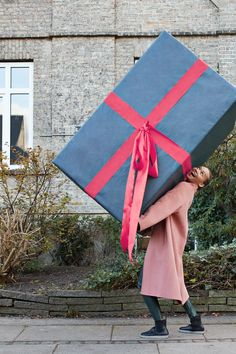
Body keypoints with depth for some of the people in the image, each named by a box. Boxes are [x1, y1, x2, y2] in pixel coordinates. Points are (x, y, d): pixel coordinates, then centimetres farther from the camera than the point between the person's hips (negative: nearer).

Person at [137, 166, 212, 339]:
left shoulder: (184, 188, -14)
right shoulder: (185, 189, 15)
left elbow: (163, 207, -29)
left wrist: (139, 223, -39)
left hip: (165, 244, -10)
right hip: (164, 242, 10)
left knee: (145, 282, -7)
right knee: (175, 283, 18)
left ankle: (160, 327, -4)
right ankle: (196, 323, 24)